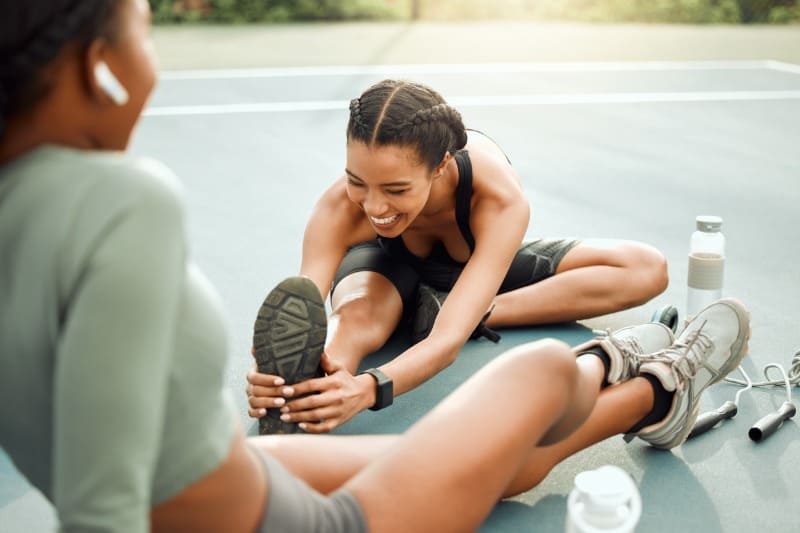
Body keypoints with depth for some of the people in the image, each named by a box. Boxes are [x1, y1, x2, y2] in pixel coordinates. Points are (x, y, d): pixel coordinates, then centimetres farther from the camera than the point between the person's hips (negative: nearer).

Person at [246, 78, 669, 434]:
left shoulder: (501, 200, -43)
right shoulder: (341, 207, -39)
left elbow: (449, 340, -51)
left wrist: (369, 387, -71)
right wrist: (281, 373, -69)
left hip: (482, 266, 1)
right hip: (391, 264, -1)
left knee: (647, 269, -19)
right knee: (355, 315, -40)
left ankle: (476, 315, -26)